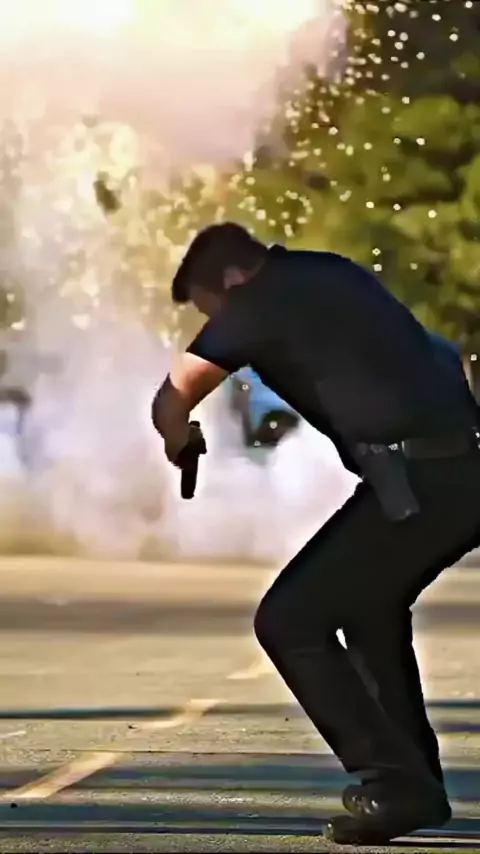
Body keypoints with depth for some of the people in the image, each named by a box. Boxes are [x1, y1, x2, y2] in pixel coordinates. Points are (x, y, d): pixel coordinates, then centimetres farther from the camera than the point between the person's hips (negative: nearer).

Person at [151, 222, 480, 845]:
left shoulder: (258, 303, 0)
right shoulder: (334, 275, 22)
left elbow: (171, 402, -1)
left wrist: (179, 444, 21)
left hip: (417, 482, -9)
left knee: (289, 623, -2)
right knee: (369, 605, 28)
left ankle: (394, 784, -6)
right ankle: (415, 778, 28)